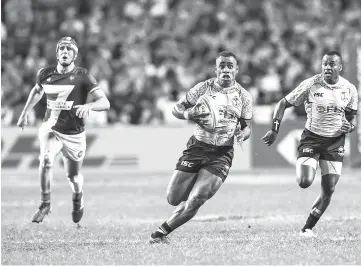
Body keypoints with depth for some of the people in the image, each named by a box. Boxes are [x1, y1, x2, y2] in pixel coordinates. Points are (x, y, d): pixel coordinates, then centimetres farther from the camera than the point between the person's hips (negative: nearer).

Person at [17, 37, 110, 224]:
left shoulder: (83, 77, -16)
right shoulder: (45, 74, -5)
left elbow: (105, 103, -23)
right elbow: (37, 90, 20)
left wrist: (88, 105, -43)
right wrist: (25, 113, 20)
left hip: (74, 134, -1)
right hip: (50, 129, 1)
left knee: (73, 177, 11)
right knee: (46, 160, -27)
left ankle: (78, 198, 47)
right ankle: (45, 204, -10)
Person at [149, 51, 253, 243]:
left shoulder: (244, 96, 6)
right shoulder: (203, 88, 3)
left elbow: (246, 126, 13)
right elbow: (176, 108, 6)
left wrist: (242, 134, -11)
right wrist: (188, 115, -17)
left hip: (222, 154, -1)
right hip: (197, 147, 1)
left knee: (196, 200, -16)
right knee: (173, 198, -3)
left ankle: (161, 233, -1)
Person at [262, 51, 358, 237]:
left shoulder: (349, 89, -2)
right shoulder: (311, 85, -11)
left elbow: (351, 118, 11)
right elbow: (283, 104, -3)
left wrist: (349, 127, -13)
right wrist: (274, 130, -13)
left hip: (335, 142, 3)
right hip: (311, 139, -2)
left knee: (329, 190, -5)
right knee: (305, 183, -21)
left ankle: (308, 228, 10)